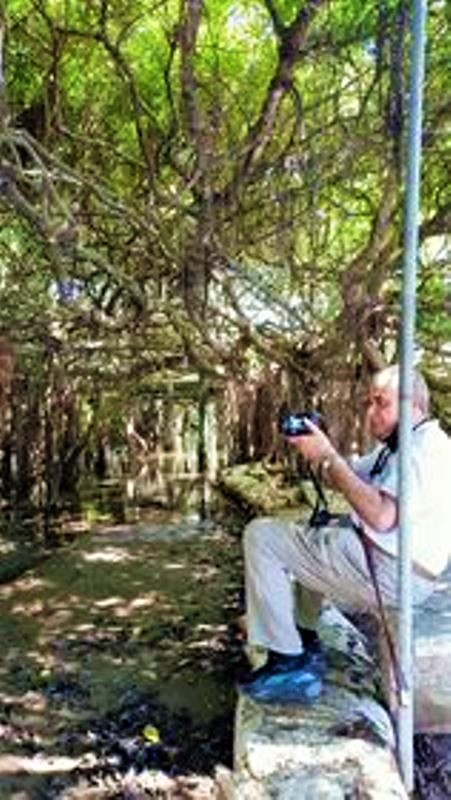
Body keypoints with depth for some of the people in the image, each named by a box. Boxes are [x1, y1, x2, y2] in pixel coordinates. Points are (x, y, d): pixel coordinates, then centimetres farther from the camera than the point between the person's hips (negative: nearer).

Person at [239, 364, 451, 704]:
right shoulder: (394, 446, 16)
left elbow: (381, 517, -28)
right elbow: (346, 479, 20)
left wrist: (327, 457, -23)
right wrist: (316, 449, 0)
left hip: (387, 572, -11)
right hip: (369, 552, 11)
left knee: (261, 536, -10)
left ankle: (288, 666, -6)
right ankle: (307, 646, 26)